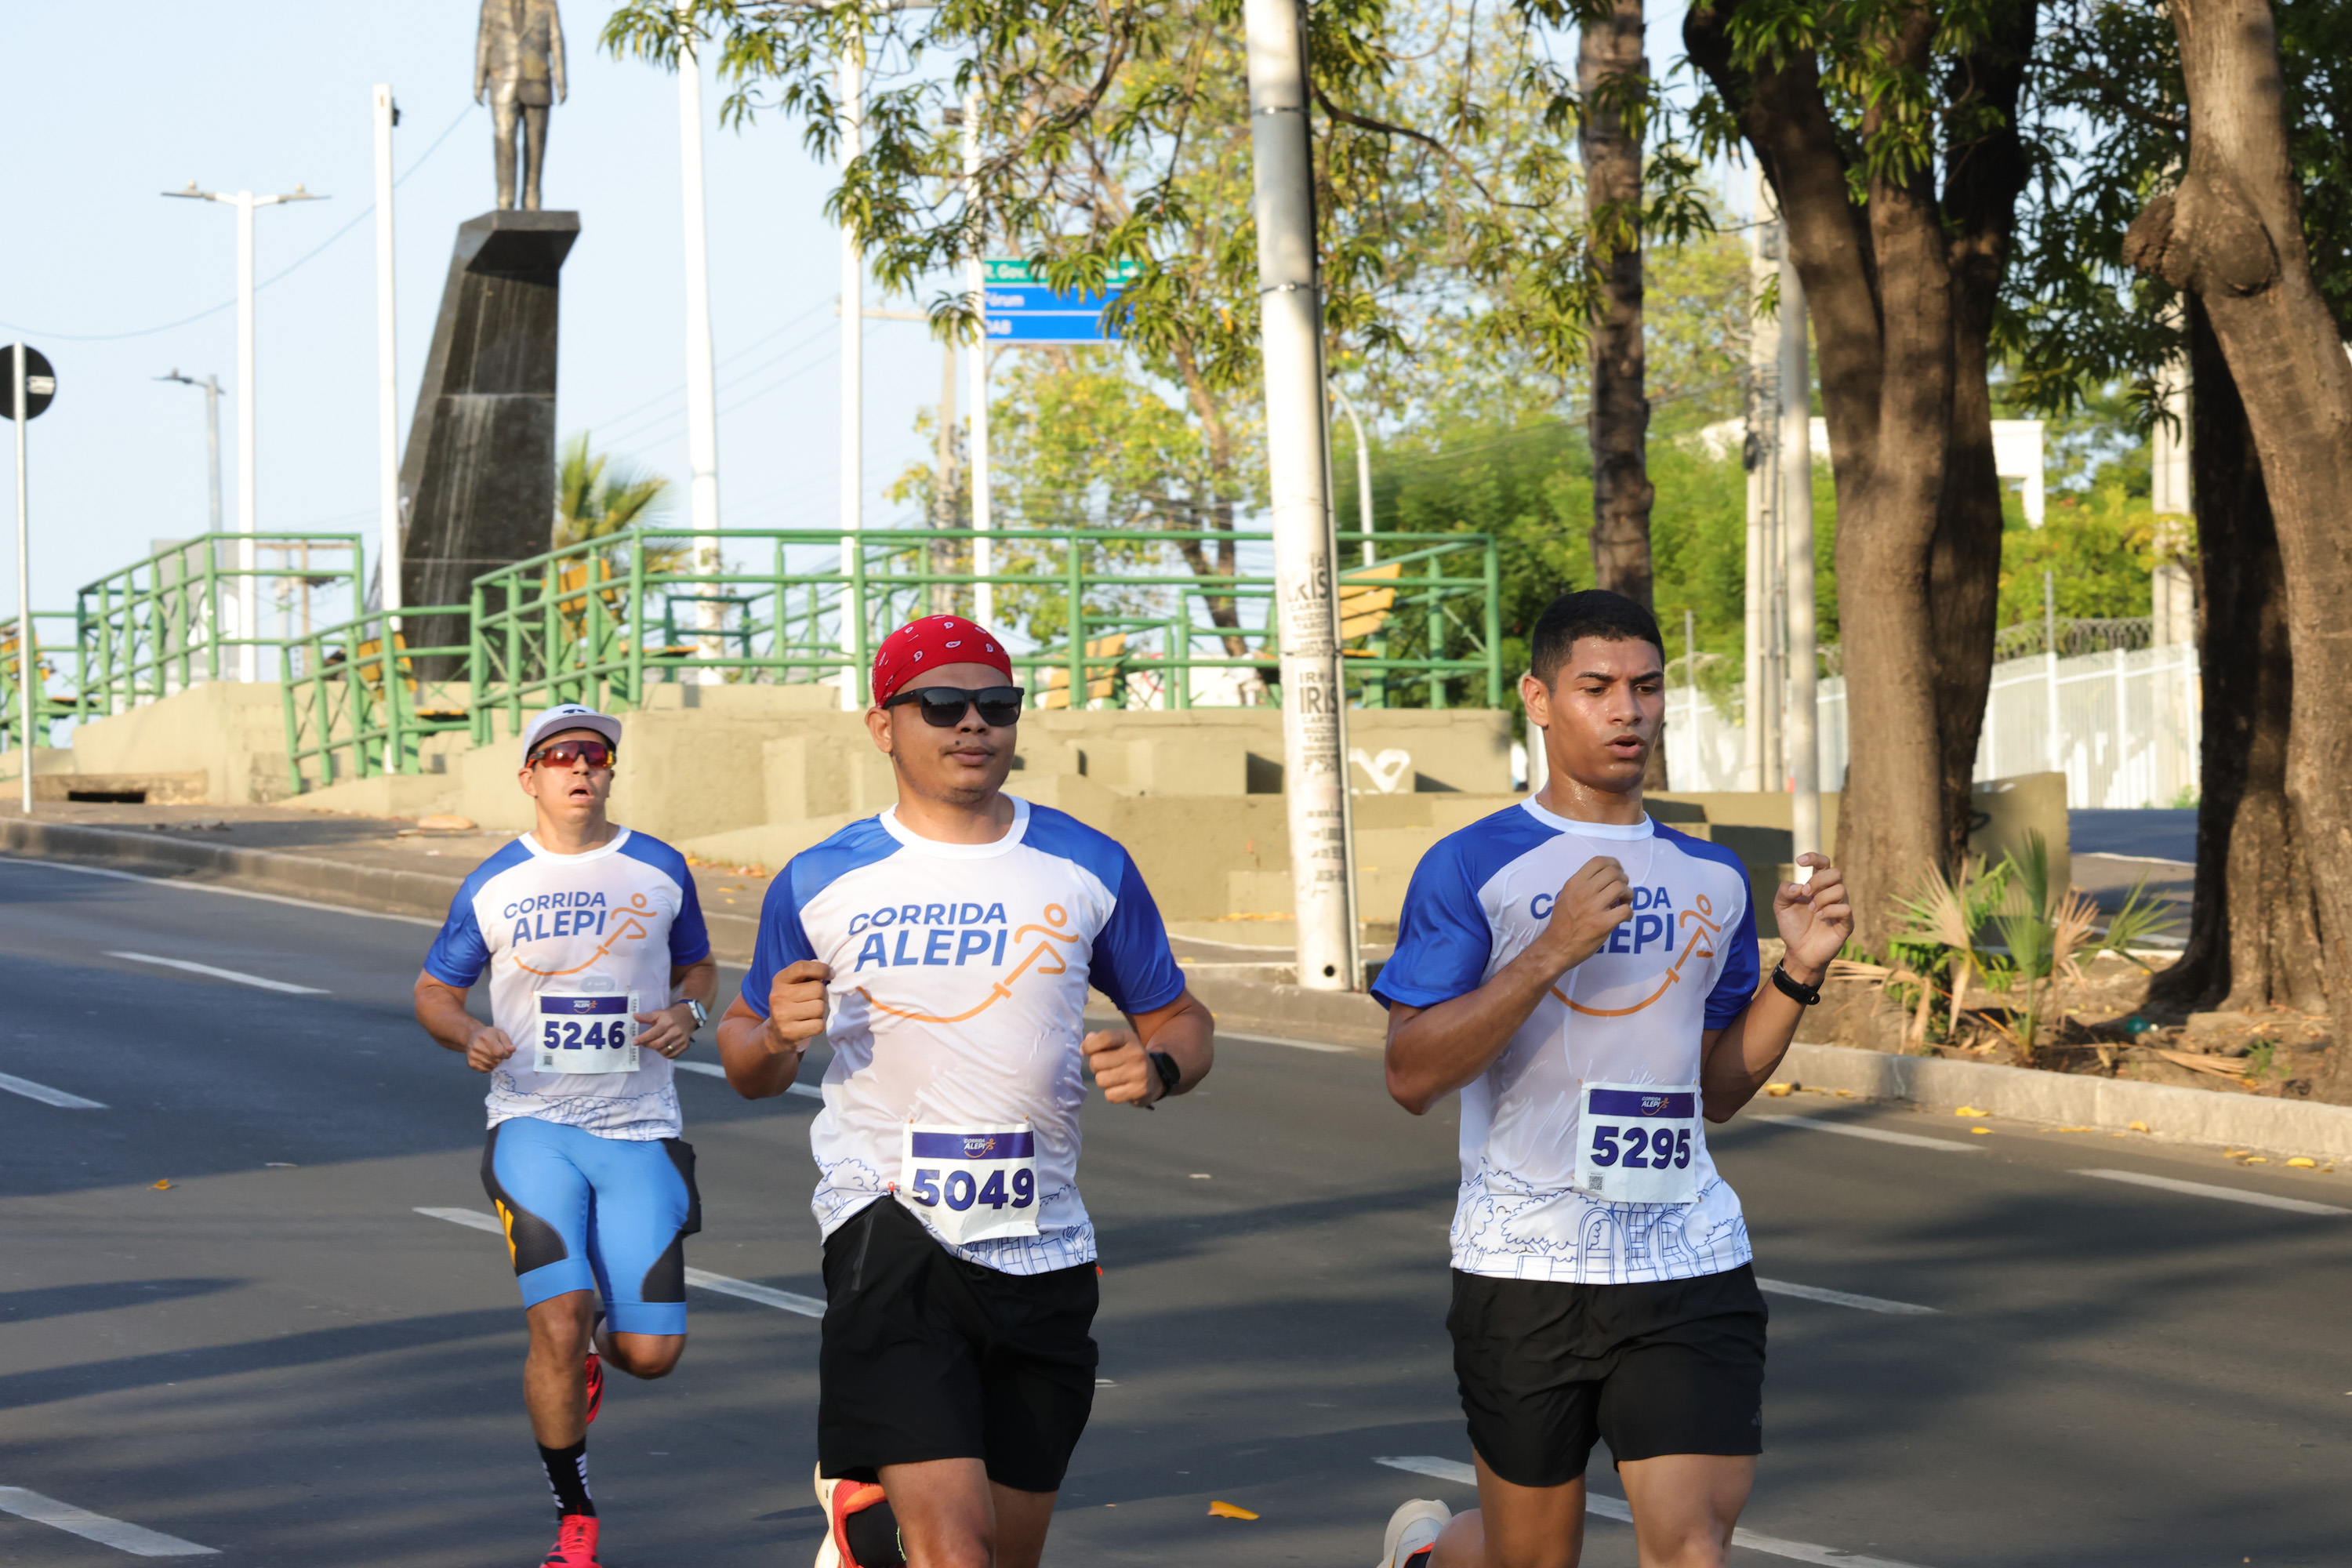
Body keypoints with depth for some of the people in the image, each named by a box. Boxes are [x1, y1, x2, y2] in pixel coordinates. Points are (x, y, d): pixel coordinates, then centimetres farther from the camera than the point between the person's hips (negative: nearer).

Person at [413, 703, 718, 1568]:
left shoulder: (660, 871, 6)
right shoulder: (494, 885, 4)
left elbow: (698, 968, 20)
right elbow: (433, 990, 13)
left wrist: (687, 1012, -3)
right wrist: (470, 1035, -9)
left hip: (639, 1133, 1)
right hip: (534, 1125, -1)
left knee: (651, 1351, -4)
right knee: (558, 1319, -17)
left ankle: (590, 1356, 36)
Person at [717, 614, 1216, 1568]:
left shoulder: (1089, 869, 7)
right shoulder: (821, 883, 4)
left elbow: (1179, 1020, 15)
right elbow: (747, 1066, 13)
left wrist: (1156, 1069, -8)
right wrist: (775, 1035, -10)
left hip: (1042, 1250, 3)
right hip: (891, 1235, -3)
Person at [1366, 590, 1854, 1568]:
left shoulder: (1712, 879, 13)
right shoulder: (1471, 869, -2)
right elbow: (1412, 1077, -10)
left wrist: (1800, 973, 4)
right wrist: (1553, 950, -19)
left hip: (1688, 1266, 3)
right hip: (1526, 1268, -3)